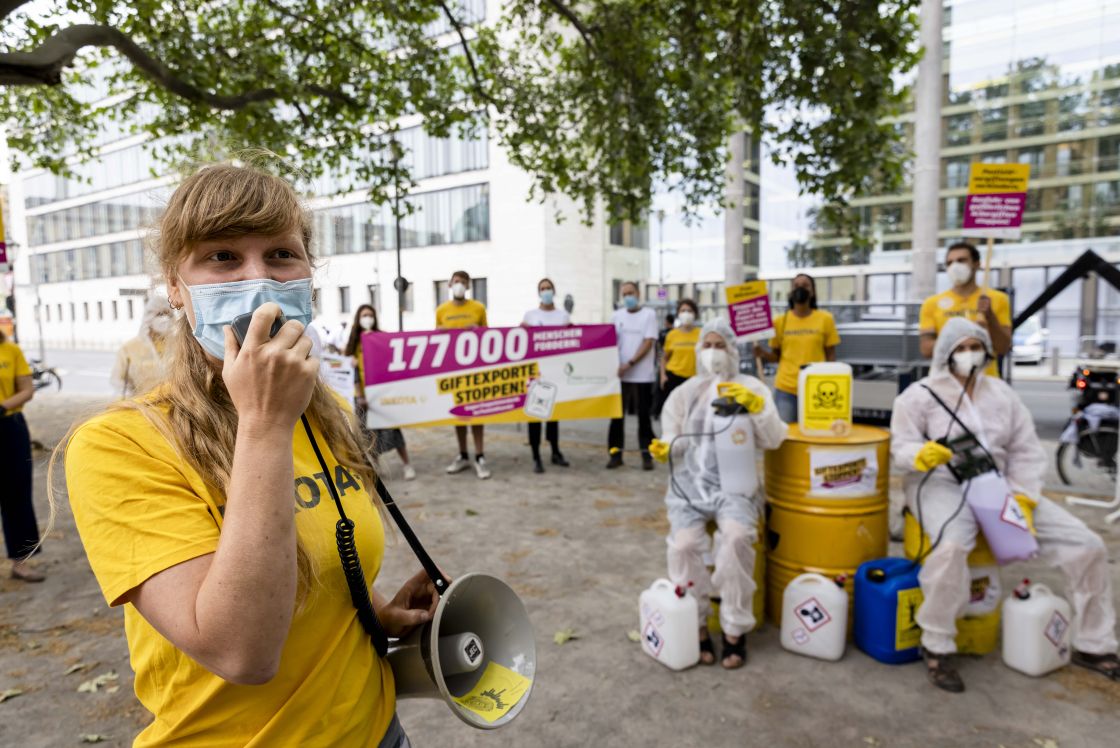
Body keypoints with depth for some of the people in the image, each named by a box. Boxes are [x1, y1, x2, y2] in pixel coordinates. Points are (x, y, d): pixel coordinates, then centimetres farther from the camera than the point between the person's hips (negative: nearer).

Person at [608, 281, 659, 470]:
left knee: (644, 415, 2)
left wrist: (630, 364, -16)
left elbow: (648, 343, -8)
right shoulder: (617, 315, 10)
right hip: (619, 374, 3)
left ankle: (647, 454, 10)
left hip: (642, 375, -3)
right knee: (617, 414, 5)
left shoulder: (649, 314, -1)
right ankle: (616, 453, 13)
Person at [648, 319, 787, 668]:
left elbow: (774, 440, 2)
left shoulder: (752, 388, 9)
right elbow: (673, 439, 14)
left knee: (736, 537, -31)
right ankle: (696, 627, -3)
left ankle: (734, 631, -12)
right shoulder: (684, 392, 15)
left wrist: (756, 407, -13)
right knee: (684, 544, -24)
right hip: (690, 483, 2)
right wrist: (665, 448, -9)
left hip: (734, 485, -1)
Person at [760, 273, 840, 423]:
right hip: (785, 388, 1)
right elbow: (776, 356, 9)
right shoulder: (780, 321, 4)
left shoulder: (825, 319, 2)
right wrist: (762, 354, -12)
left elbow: (831, 355, 5)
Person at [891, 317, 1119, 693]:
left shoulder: (1002, 393, 11)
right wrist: (923, 454, -31)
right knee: (951, 545, -38)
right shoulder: (921, 394, -4)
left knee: (1086, 544, -3)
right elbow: (901, 446, -8)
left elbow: (1026, 452, 9)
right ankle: (937, 647, -19)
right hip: (940, 484, -6)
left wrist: (1023, 500, -4)